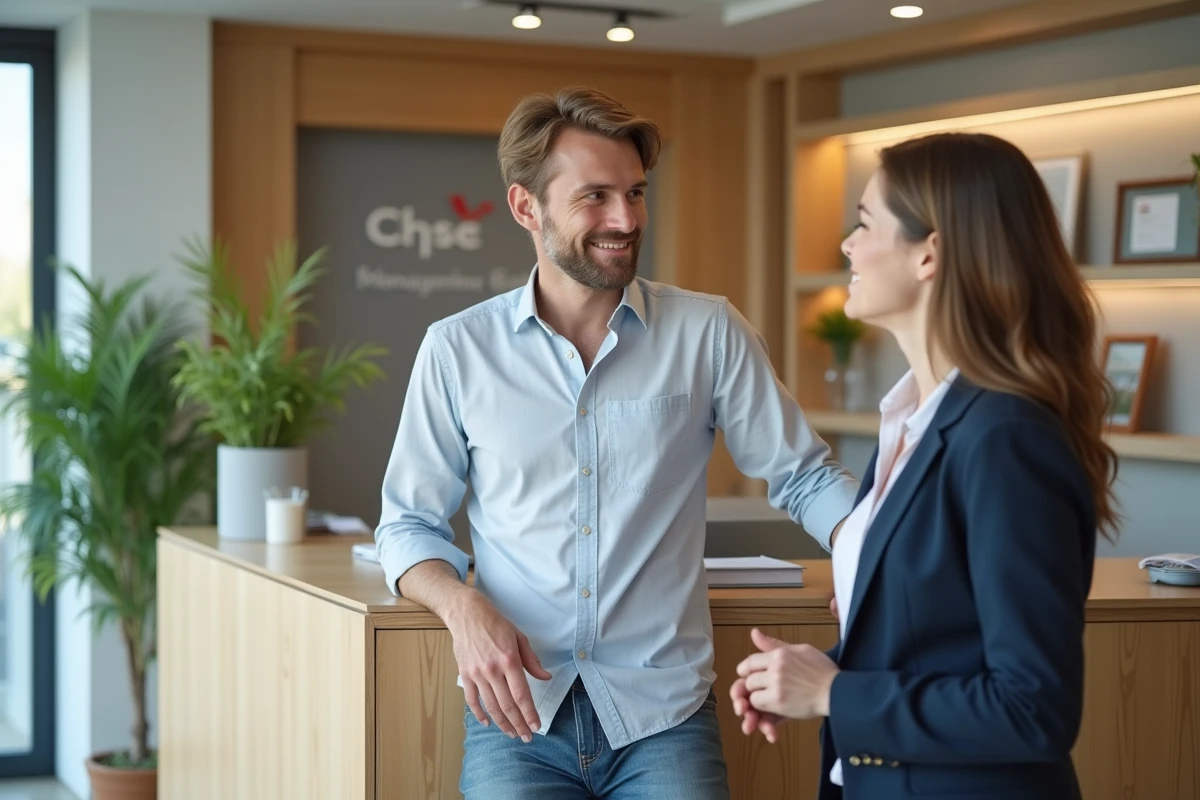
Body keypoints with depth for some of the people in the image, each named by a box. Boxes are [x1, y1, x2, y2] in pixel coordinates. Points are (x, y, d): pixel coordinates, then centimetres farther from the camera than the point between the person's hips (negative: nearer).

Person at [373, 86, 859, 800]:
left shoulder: (708, 333, 2)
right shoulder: (458, 348, 4)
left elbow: (804, 477, 7)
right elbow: (408, 523, 9)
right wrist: (464, 608, -11)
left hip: (664, 714, 0)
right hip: (518, 714, 0)